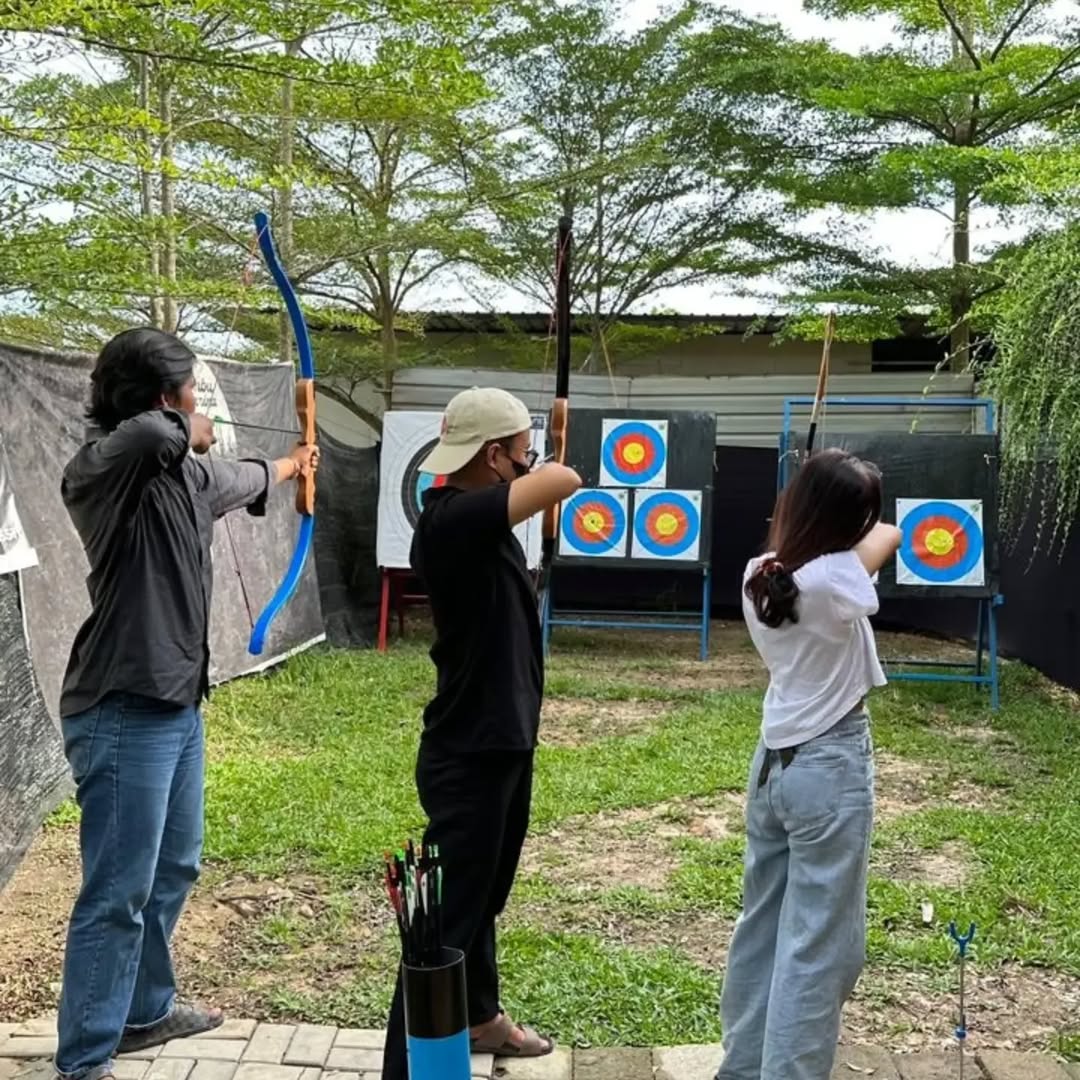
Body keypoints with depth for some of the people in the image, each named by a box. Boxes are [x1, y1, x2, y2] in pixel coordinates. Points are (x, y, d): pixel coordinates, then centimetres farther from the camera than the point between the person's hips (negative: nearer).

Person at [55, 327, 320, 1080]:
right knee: (118, 895, -3)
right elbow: (150, 434, -40)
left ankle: (146, 1010, 39)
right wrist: (189, 431, -16)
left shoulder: (184, 473, 11)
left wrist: (287, 467, 54)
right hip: (125, 713, -10)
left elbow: (235, 480, 34)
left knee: (172, 871, 22)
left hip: (177, 704, 10)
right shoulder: (105, 465, -16)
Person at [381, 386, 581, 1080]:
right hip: (469, 755, -10)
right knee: (448, 914, -2)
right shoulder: (452, 519, -23)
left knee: (482, 896, 26)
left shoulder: (475, 517, 7)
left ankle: (479, 1016, 44)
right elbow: (564, 480, -29)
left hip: (500, 743, 10)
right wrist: (540, 474, -10)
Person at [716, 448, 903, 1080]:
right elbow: (891, 534, 1)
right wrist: (869, 524, 20)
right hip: (830, 771, -8)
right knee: (819, 948, 3)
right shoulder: (833, 580, -20)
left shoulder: (759, 576, -3)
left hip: (774, 763, 8)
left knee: (762, 927, 19)